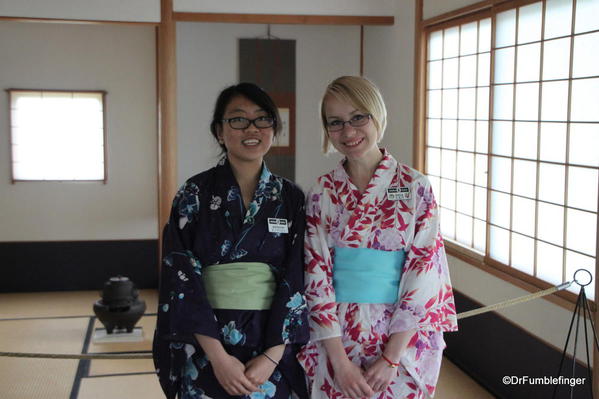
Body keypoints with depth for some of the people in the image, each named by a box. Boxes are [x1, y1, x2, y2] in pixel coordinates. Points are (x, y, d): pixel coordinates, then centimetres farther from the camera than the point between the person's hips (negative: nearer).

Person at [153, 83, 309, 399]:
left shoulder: (291, 198, 2)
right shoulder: (195, 194, -4)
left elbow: (296, 280, -3)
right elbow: (182, 278, -9)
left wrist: (272, 355, -12)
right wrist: (219, 356, -15)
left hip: (274, 344, 2)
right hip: (207, 345, -1)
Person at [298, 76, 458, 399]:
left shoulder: (415, 187, -7)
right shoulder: (322, 193, -2)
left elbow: (423, 274, -10)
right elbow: (317, 276, -5)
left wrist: (391, 358, -13)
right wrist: (340, 361, -11)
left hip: (401, 336, -1)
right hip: (334, 337, 1)